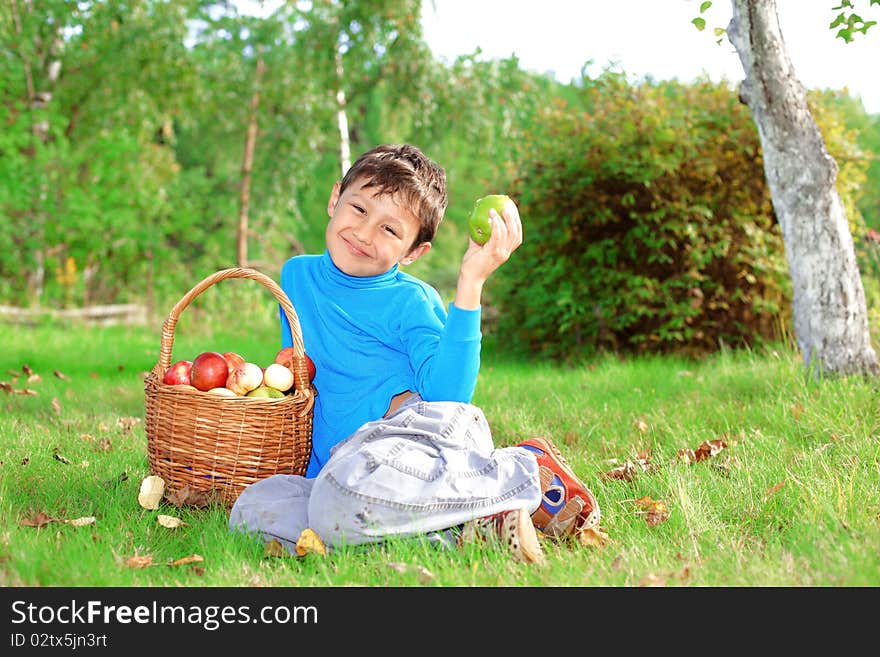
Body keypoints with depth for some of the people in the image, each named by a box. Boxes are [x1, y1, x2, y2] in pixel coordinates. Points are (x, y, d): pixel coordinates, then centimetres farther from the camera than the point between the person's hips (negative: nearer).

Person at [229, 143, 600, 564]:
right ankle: (452, 533, -24)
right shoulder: (296, 275, 17)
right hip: (333, 464, 6)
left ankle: (525, 471, -16)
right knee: (254, 509, -24)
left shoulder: (411, 301, 0)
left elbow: (448, 395, -16)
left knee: (344, 494, -39)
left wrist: (471, 282, -19)